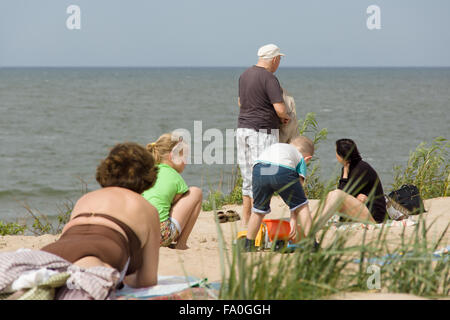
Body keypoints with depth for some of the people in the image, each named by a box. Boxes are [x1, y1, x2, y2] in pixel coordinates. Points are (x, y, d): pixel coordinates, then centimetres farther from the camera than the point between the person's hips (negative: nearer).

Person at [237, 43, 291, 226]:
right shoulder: (269, 79, -14)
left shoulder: (244, 75, 11)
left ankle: (245, 222, 17)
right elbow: (280, 109, -20)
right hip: (262, 131, -8)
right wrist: (283, 116, 4)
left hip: (243, 129, 8)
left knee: (248, 179, 14)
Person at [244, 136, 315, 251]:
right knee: (302, 206, 19)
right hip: (283, 171, -3)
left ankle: (248, 246, 32)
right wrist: (293, 220, 30)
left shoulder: (273, 147, 45)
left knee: (258, 210, 23)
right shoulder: (301, 159, 34)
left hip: (259, 170, 3)